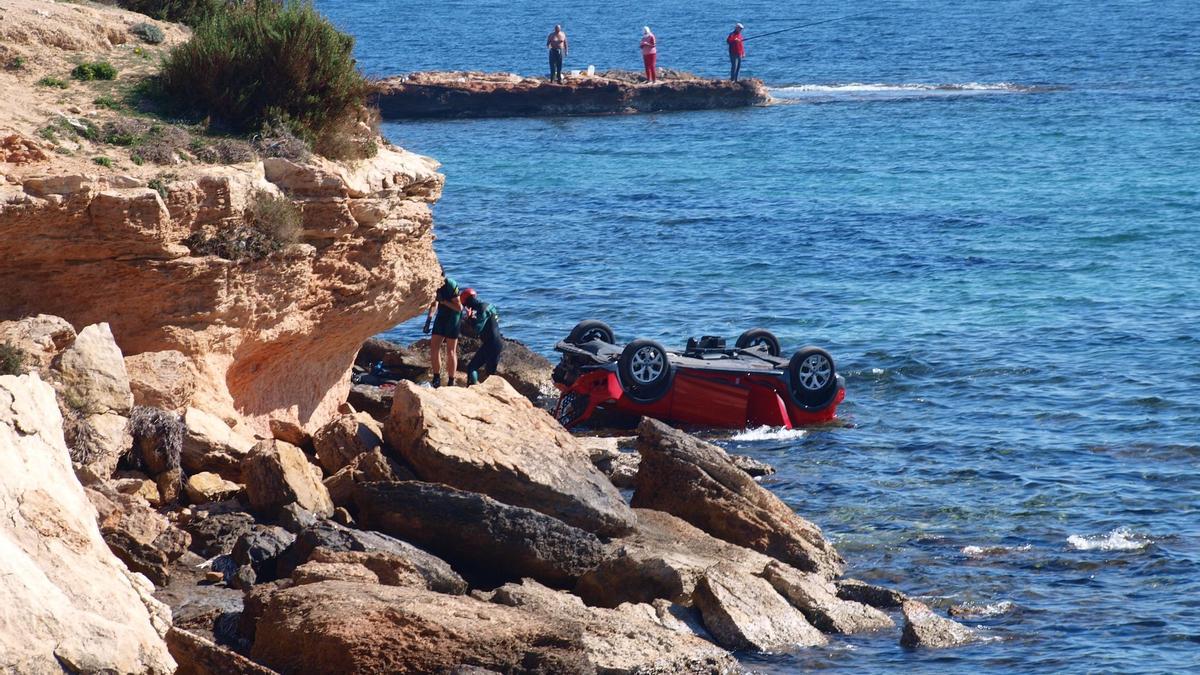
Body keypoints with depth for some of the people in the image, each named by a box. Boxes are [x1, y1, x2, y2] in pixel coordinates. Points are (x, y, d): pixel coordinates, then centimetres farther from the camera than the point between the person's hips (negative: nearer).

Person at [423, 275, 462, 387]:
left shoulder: (451, 285, -22)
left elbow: (459, 307, -20)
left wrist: (443, 301, -27)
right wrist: (429, 318, -2)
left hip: (453, 316, -6)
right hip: (441, 315, 6)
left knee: (451, 350, -3)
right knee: (434, 347, 0)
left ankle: (451, 382, 5)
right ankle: (436, 379, 10)